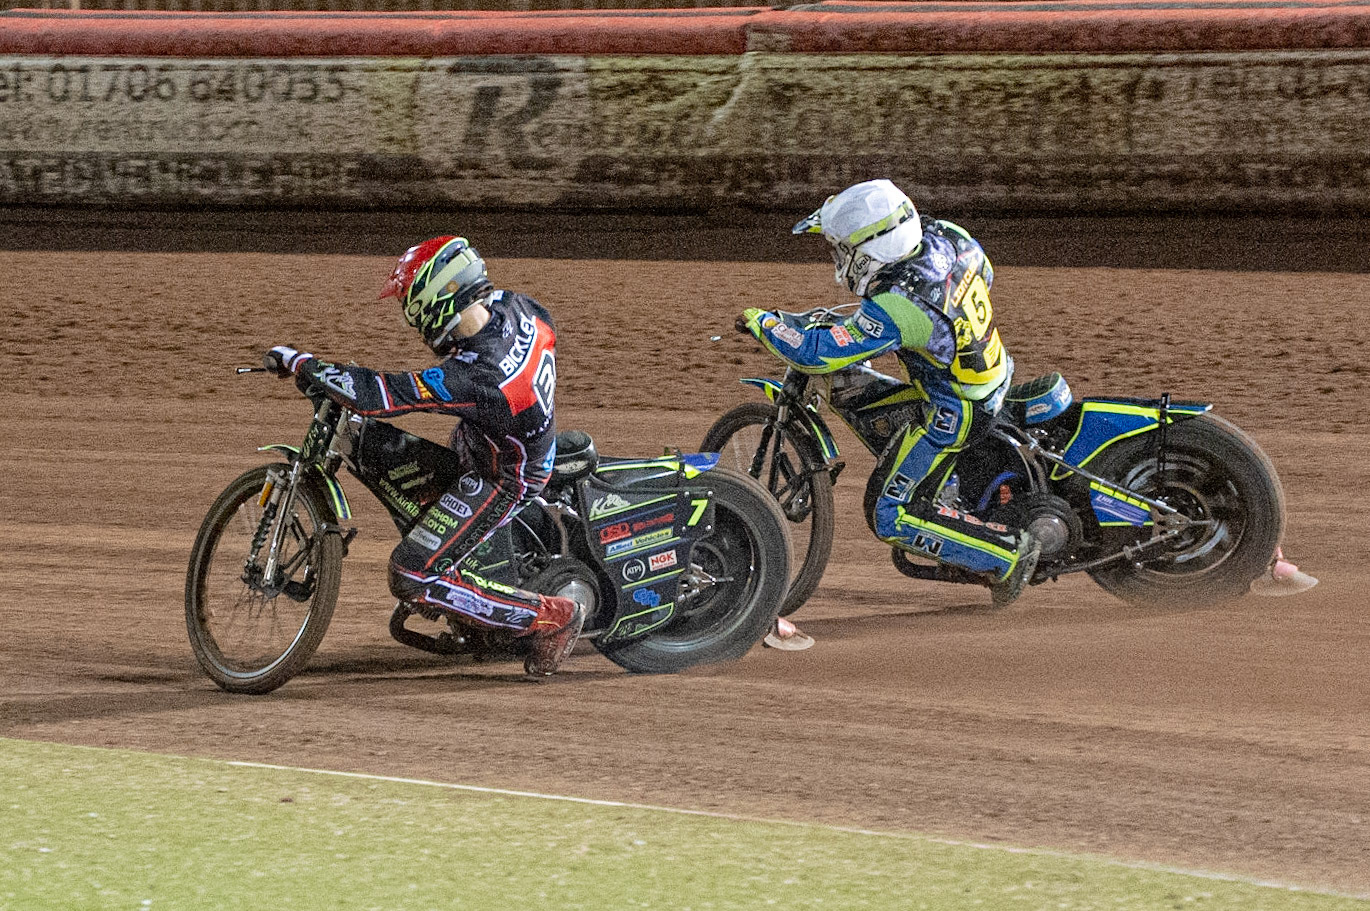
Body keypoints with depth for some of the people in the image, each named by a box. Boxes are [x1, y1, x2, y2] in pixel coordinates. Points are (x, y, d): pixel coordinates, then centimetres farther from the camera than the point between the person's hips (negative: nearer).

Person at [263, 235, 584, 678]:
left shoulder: (468, 379, -39)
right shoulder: (516, 307, -16)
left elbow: (377, 394, -42)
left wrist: (300, 363, -30)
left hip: (503, 482, -9)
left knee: (411, 578, -11)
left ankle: (552, 617, -4)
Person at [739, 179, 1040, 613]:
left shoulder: (895, 308, -34)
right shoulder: (945, 236, -11)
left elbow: (819, 352, -33)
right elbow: (984, 274, 11)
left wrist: (762, 322, -17)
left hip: (956, 413, -9)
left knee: (890, 517, -1)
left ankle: (1007, 552, 0)